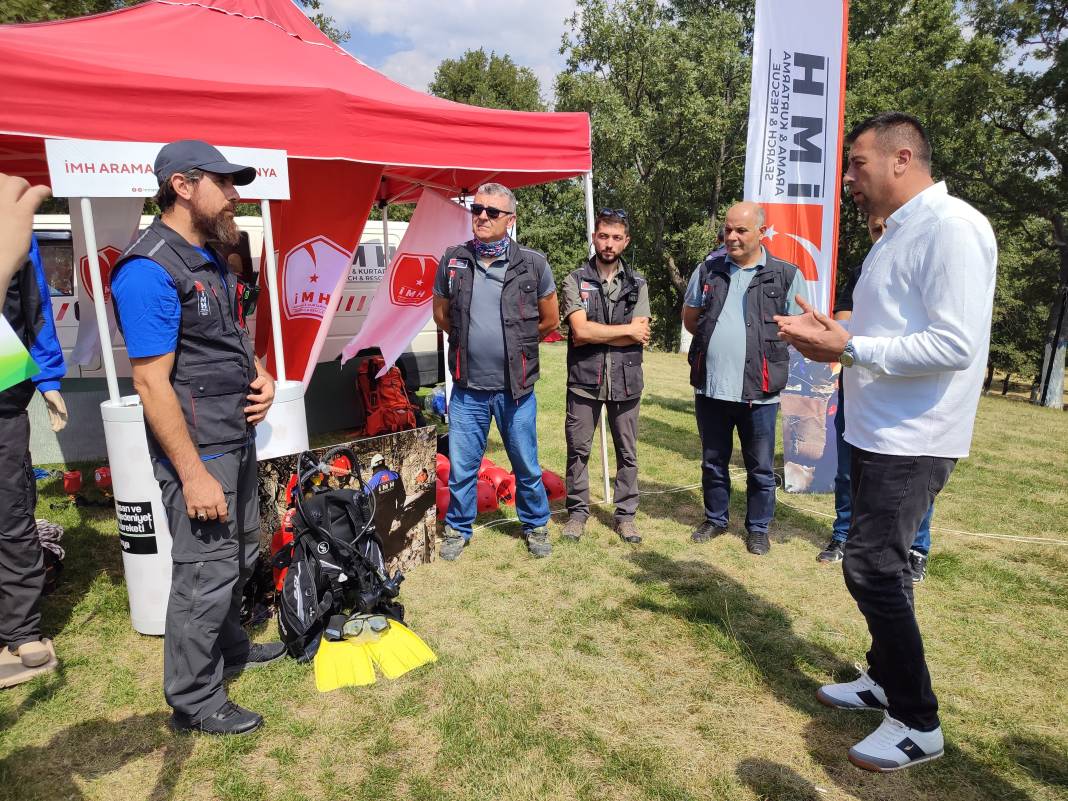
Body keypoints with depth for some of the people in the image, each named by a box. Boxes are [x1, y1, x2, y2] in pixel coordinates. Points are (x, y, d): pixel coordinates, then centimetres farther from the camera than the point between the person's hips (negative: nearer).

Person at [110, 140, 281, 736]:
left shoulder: (211, 259, 10)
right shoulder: (149, 270, -19)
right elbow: (151, 382, -22)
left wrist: (261, 375, 1)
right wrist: (194, 475, -22)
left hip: (239, 437, 9)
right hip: (198, 450, -9)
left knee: (243, 553, 22)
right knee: (206, 571, 3)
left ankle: (228, 647, 44)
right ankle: (193, 700, 23)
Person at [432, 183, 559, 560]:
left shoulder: (532, 264, -4)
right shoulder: (452, 261, 1)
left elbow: (550, 319, 7)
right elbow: (441, 314, 15)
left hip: (515, 388, -1)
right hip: (467, 387, 1)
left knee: (527, 466, 13)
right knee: (461, 467, 10)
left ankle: (535, 526, 34)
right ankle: (458, 529, 31)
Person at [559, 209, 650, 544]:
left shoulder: (637, 284, 6)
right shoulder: (575, 280, 1)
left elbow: (640, 337, -8)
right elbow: (580, 330, -14)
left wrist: (594, 335, -12)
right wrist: (626, 329, -8)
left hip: (625, 380, 2)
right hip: (584, 379, -1)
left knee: (627, 452, 9)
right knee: (578, 449, 7)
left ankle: (626, 514, 23)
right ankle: (577, 511, 22)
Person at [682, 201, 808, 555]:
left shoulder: (786, 275, -3)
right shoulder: (708, 269, 6)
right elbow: (690, 317, 15)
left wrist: (763, 346, -2)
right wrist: (716, 341, 7)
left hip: (758, 391, -2)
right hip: (710, 387, 3)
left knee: (760, 469, 11)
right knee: (713, 463, 17)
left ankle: (758, 528, 29)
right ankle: (715, 519, 35)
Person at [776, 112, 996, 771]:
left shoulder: (951, 227, -16)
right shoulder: (899, 233, 15)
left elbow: (955, 344, -24)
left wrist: (849, 347, -21)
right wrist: (837, 339, 6)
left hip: (911, 442, -10)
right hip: (879, 433, 10)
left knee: (872, 569, -5)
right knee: (882, 566, 17)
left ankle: (918, 723, 13)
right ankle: (885, 681, 34)